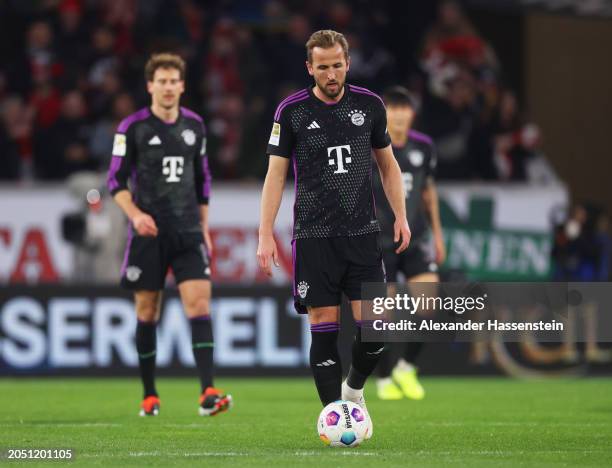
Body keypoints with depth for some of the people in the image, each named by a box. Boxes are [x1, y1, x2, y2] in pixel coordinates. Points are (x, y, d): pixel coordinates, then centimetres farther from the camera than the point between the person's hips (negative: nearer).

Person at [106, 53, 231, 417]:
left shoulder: (194, 125, 9)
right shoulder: (133, 127, -2)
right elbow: (117, 180, -2)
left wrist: (204, 227, 16)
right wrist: (135, 214, -18)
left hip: (188, 233, 2)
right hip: (148, 234, -2)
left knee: (199, 304, -11)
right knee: (147, 311, 4)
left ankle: (208, 393, -17)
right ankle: (150, 395, 16)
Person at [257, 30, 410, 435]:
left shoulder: (369, 105, 5)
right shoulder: (291, 111, -2)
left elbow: (388, 163, 15)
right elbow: (276, 174, 1)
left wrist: (400, 215, 5)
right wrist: (266, 234, -5)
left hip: (363, 234, 2)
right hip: (314, 236, -2)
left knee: (374, 326, -6)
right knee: (324, 327, -3)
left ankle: (354, 388, 23)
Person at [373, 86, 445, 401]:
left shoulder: (423, 147, 4)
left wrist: (437, 231, 21)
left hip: (415, 239, 4)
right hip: (379, 242, -3)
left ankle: (406, 366, 6)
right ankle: (384, 379, 15)